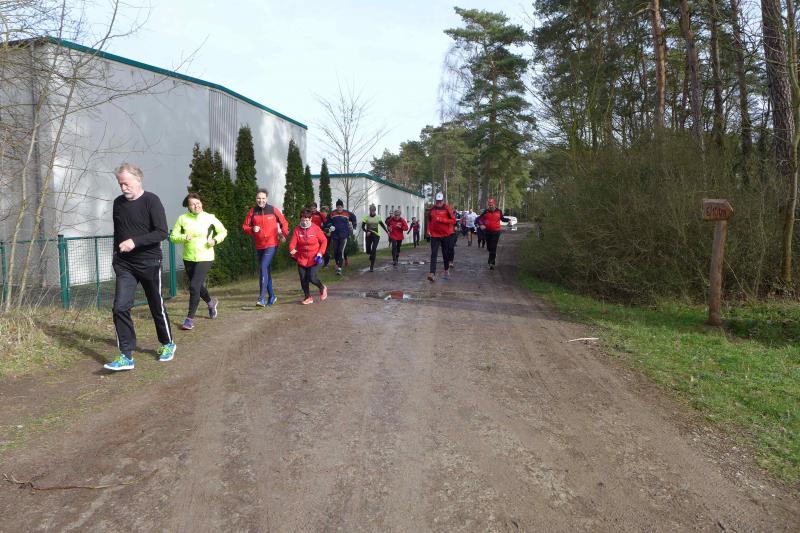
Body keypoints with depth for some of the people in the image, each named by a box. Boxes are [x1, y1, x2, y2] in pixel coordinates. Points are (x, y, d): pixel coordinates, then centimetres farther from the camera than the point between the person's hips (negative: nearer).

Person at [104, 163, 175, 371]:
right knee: (120, 307, -9)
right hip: (124, 265, 4)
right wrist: (116, 255, 17)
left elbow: (162, 232, -18)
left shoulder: (151, 201, -10)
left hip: (149, 263, -4)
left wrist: (135, 242, -23)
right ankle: (126, 357, -5)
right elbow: (117, 232, 19)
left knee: (157, 307, 8)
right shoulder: (118, 203, 7)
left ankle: (167, 345, 29)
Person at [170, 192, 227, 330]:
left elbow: (223, 232, 8)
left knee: (194, 286, -13)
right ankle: (211, 302, 49)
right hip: (188, 258, 4)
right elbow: (173, 236, 0)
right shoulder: (182, 218, -2)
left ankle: (190, 319, -3)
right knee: (198, 286, 18)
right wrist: (184, 238, -19)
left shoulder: (210, 218, -5)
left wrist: (215, 240, -10)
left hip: (205, 258, -3)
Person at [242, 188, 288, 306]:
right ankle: (272, 296, 27)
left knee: (263, 268, -18)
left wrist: (284, 235, -2)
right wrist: (252, 229, -14)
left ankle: (261, 298, -19)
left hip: (271, 244, -4)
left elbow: (283, 223, 8)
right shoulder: (252, 211, 2)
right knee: (267, 270, 13)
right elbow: (245, 226, 6)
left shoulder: (273, 210, -3)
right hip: (259, 246, 4)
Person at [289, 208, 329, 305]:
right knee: (303, 279, 2)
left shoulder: (316, 228, -9)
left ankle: (322, 288, 18)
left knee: (311, 277, -13)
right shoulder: (297, 230, -5)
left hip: (314, 259, -3)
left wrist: (320, 253, -10)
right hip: (302, 259, 3)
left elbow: (324, 241, 0)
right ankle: (308, 297, 21)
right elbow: (292, 244, -9)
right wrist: (292, 250, -31)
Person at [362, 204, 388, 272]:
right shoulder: (366, 217, -4)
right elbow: (362, 227, -5)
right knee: (368, 251, 7)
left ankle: (372, 266, -7)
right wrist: (366, 231, -23)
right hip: (369, 236, 0)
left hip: (376, 236, 0)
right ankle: (371, 255, 45)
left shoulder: (378, 217, 2)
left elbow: (382, 225, 14)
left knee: (373, 251, -10)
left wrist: (387, 231, 4)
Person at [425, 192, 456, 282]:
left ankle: (446, 270, 34)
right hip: (434, 235, 1)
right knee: (434, 254, -8)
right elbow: (428, 221, 17)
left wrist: (441, 219, -19)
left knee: (446, 254, 12)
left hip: (446, 235, -1)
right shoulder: (431, 209, 5)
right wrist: (428, 230, 4)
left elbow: (453, 220, -10)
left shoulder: (447, 209, -5)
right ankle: (432, 274, -14)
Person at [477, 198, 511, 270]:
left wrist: (508, 220, -1)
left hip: (496, 231, -2)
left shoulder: (499, 211, -2)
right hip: (487, 231, 2)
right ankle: (494, 254, 45)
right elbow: (479, 219, 0)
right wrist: (481, 224, -18)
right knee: (489, 247, 13)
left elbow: (502, 219, 16)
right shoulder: (486, 211, -4)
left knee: (493, 247, -10)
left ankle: (491, 263, -9)